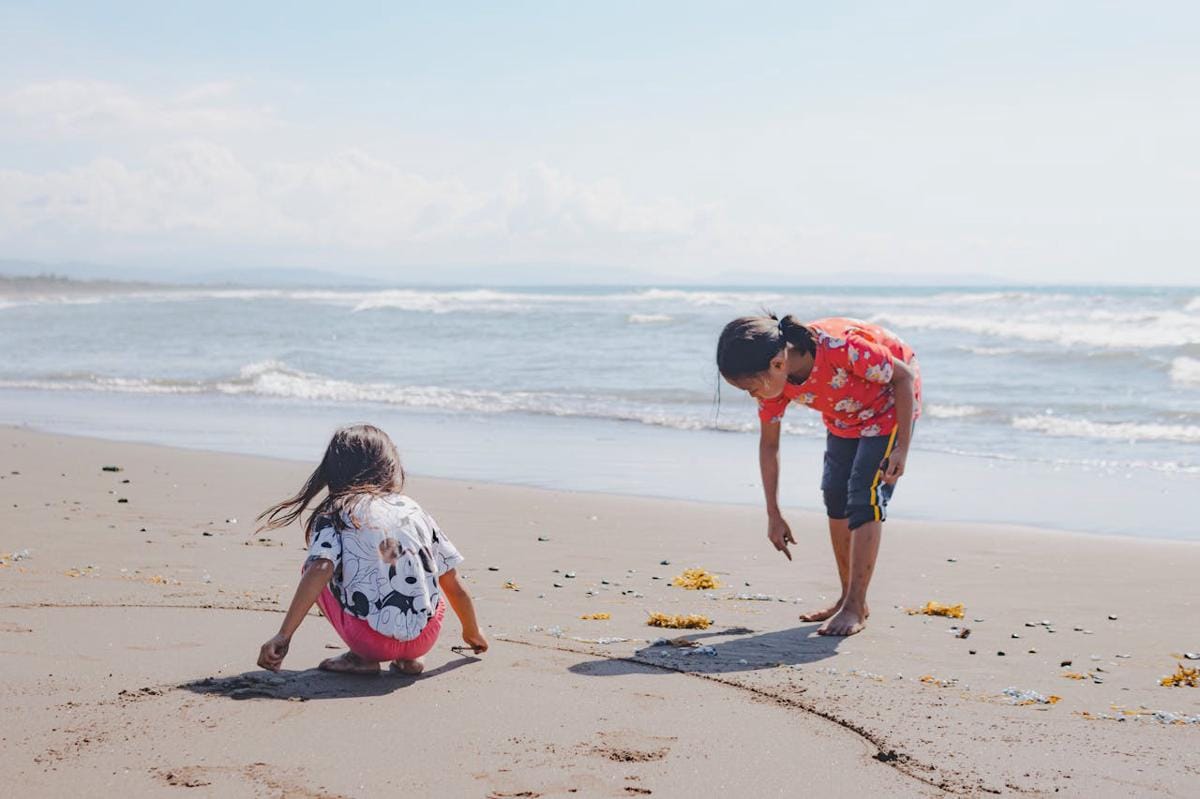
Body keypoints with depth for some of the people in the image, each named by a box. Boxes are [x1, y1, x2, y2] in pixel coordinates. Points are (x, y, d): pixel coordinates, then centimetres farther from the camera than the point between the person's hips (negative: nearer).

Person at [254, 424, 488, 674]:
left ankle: (362, 658, 7)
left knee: (310, 567, 18)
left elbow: (320, 571, -14)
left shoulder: (334, 514, 5)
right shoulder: (414, 510, 14)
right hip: (425, 639, 4)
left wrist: (283, 636, -18)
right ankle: (410, 657, 14)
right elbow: (453, 584, 17)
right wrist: (472, 633, 33)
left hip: (372, 642, -3)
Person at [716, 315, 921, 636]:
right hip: (844, 415, 7)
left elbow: (905, 375, -27)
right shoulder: (774, 382, -21)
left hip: (890, 402, -7)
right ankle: (849, 598, 19)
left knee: (864, 499, -14)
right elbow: (768, 444, -6)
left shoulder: (840, 347, -42)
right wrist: (773, 515, -4)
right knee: (835, 495, 6)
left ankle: (855, 608, -11)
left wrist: (902, 449, -26)